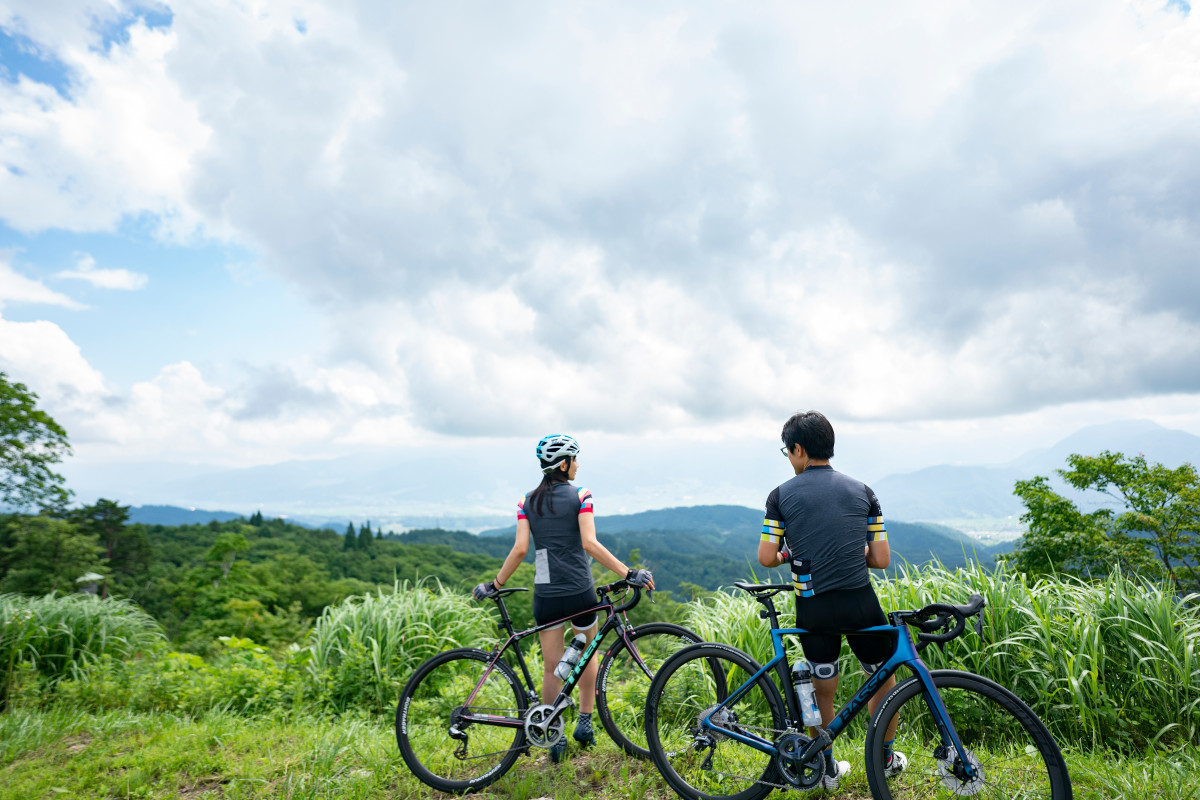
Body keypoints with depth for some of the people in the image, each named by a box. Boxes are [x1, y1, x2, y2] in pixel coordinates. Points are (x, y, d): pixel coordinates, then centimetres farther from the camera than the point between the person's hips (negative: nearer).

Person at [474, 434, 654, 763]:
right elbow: (590, 544, -16)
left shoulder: (527, 501, 2)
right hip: (579, 591, -2)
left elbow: (520, 549, -4)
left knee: (551, 667, 12)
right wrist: (629, 574, -16)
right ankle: (585, 722, 24)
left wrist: (495, 585, 6)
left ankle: (555, 736, 16)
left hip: (545, 594, 2)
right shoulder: (580, 496, -8)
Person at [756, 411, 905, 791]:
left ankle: (828, 768, 33)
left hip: (812, 607, -1)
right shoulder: (862, 490, 3)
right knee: (883, 676, 25)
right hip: (860, 602, 1)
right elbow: (881, 559, 1)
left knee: (822, 690, 18)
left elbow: (766, 558, -7)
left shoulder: (782, 495, -4)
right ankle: (886, 759, 41)